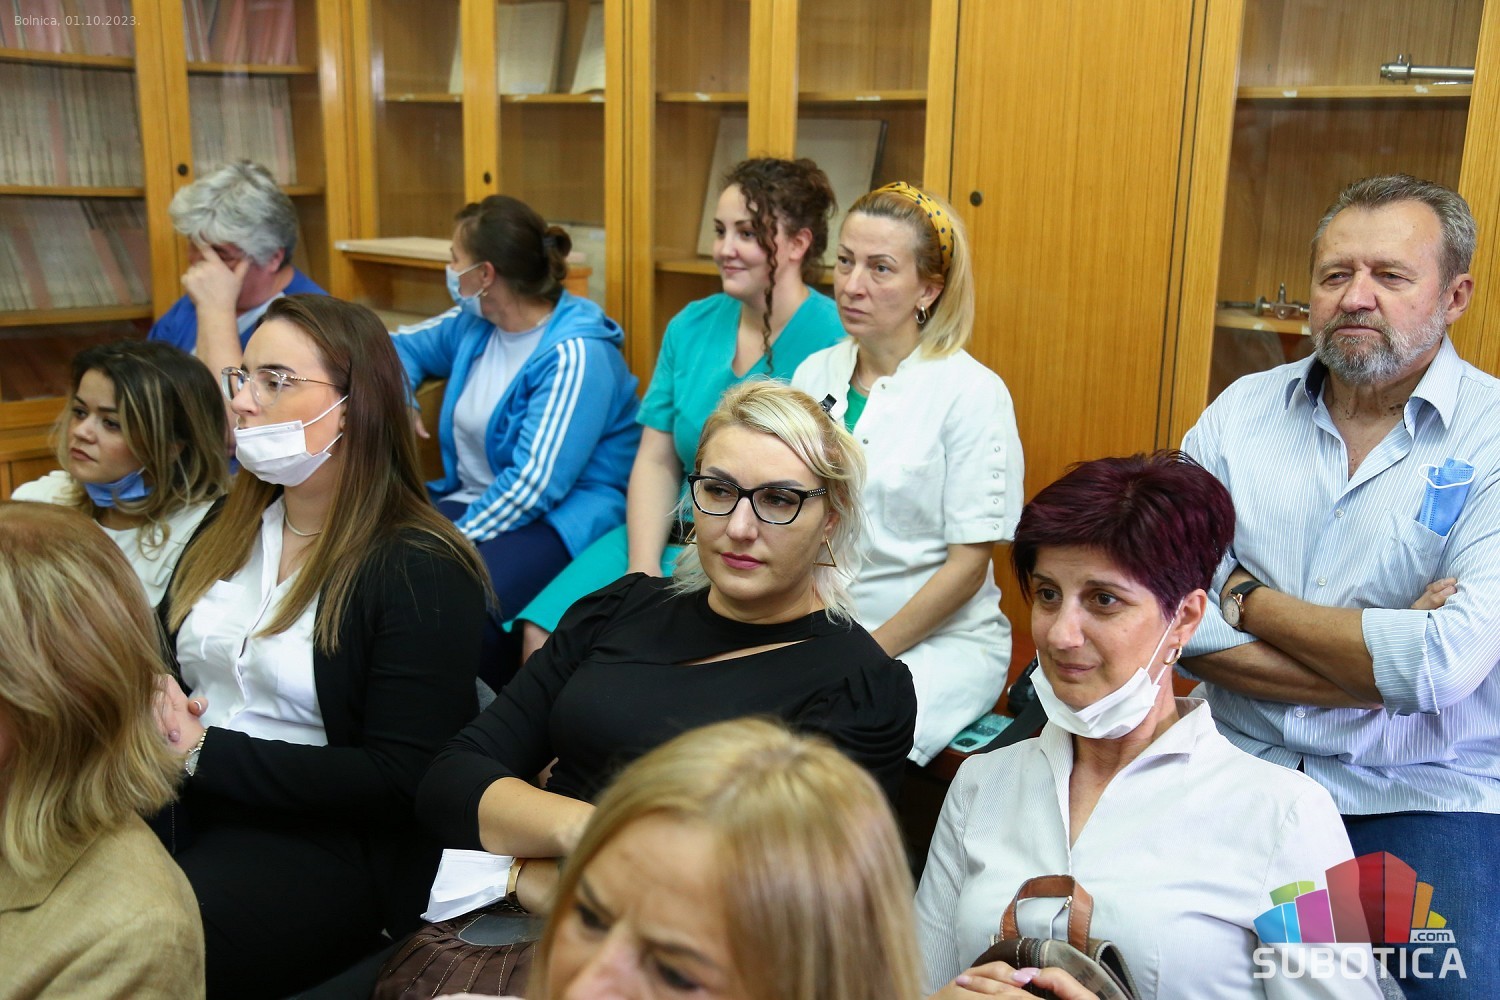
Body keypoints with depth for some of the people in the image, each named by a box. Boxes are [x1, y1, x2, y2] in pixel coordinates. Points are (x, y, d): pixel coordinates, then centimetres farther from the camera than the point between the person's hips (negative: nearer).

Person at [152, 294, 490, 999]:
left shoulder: (422, 570, -11)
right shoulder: (230, 527, 13)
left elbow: (402, 782, -15)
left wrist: (204, 752, -15)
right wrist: (151, 697, -4)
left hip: (326, 843, -6)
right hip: (183, 805, 7)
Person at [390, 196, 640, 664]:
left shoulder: (575, 355, -17)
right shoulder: (474, 324, 9)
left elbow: (535, 483, -22)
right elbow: (402, 346, 27)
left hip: (560, 516, -8)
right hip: (469, 498, 8)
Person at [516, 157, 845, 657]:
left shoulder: (832, 339, -11)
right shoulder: (692, 326, 9)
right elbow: (656, 461, 9)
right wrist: (642, 569, -7)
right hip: (669, 537, 6)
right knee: (543, 638, -8)